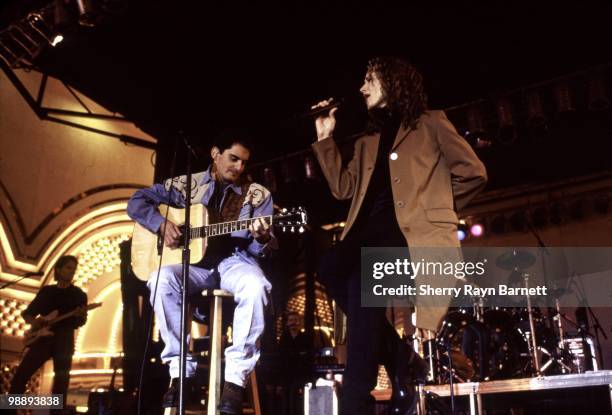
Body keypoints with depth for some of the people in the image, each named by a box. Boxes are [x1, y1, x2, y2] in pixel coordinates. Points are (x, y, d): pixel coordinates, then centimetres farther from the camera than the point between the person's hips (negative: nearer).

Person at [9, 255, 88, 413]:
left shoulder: (79, 294, 8)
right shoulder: (46, 291, 14)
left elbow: (81, 323, 1)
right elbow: (27, 313, 16)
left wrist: (81, 316, -23)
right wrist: (33, 321, -7)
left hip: (64, 341, -2)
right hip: (42, 338, 2)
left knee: (61, 383, -8)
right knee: (20, 376, -7)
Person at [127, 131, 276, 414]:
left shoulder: (258, 195, 5)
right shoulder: (188, 184, 7)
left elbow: (261, 250, 0)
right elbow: (137, 202, 9)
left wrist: (262, 239, -25)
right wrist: (161, 225, -9)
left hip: (234, 261, -1)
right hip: (194, 262, 1)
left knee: (256, 287, -36)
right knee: (162, 280, -32)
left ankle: (235, 377, -26)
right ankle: (181, 369, -21)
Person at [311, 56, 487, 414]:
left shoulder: (430, 123, 13)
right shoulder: (368, 142, 31)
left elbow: (473, 172, 5)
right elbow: (343, 187, 20)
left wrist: (433, 207, 6)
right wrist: (325, 138, 19)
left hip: (411, 231, -6)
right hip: (372, 231, 6)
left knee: (361, 282, -31)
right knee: (329, 269, -25)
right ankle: (400, 360, -8)